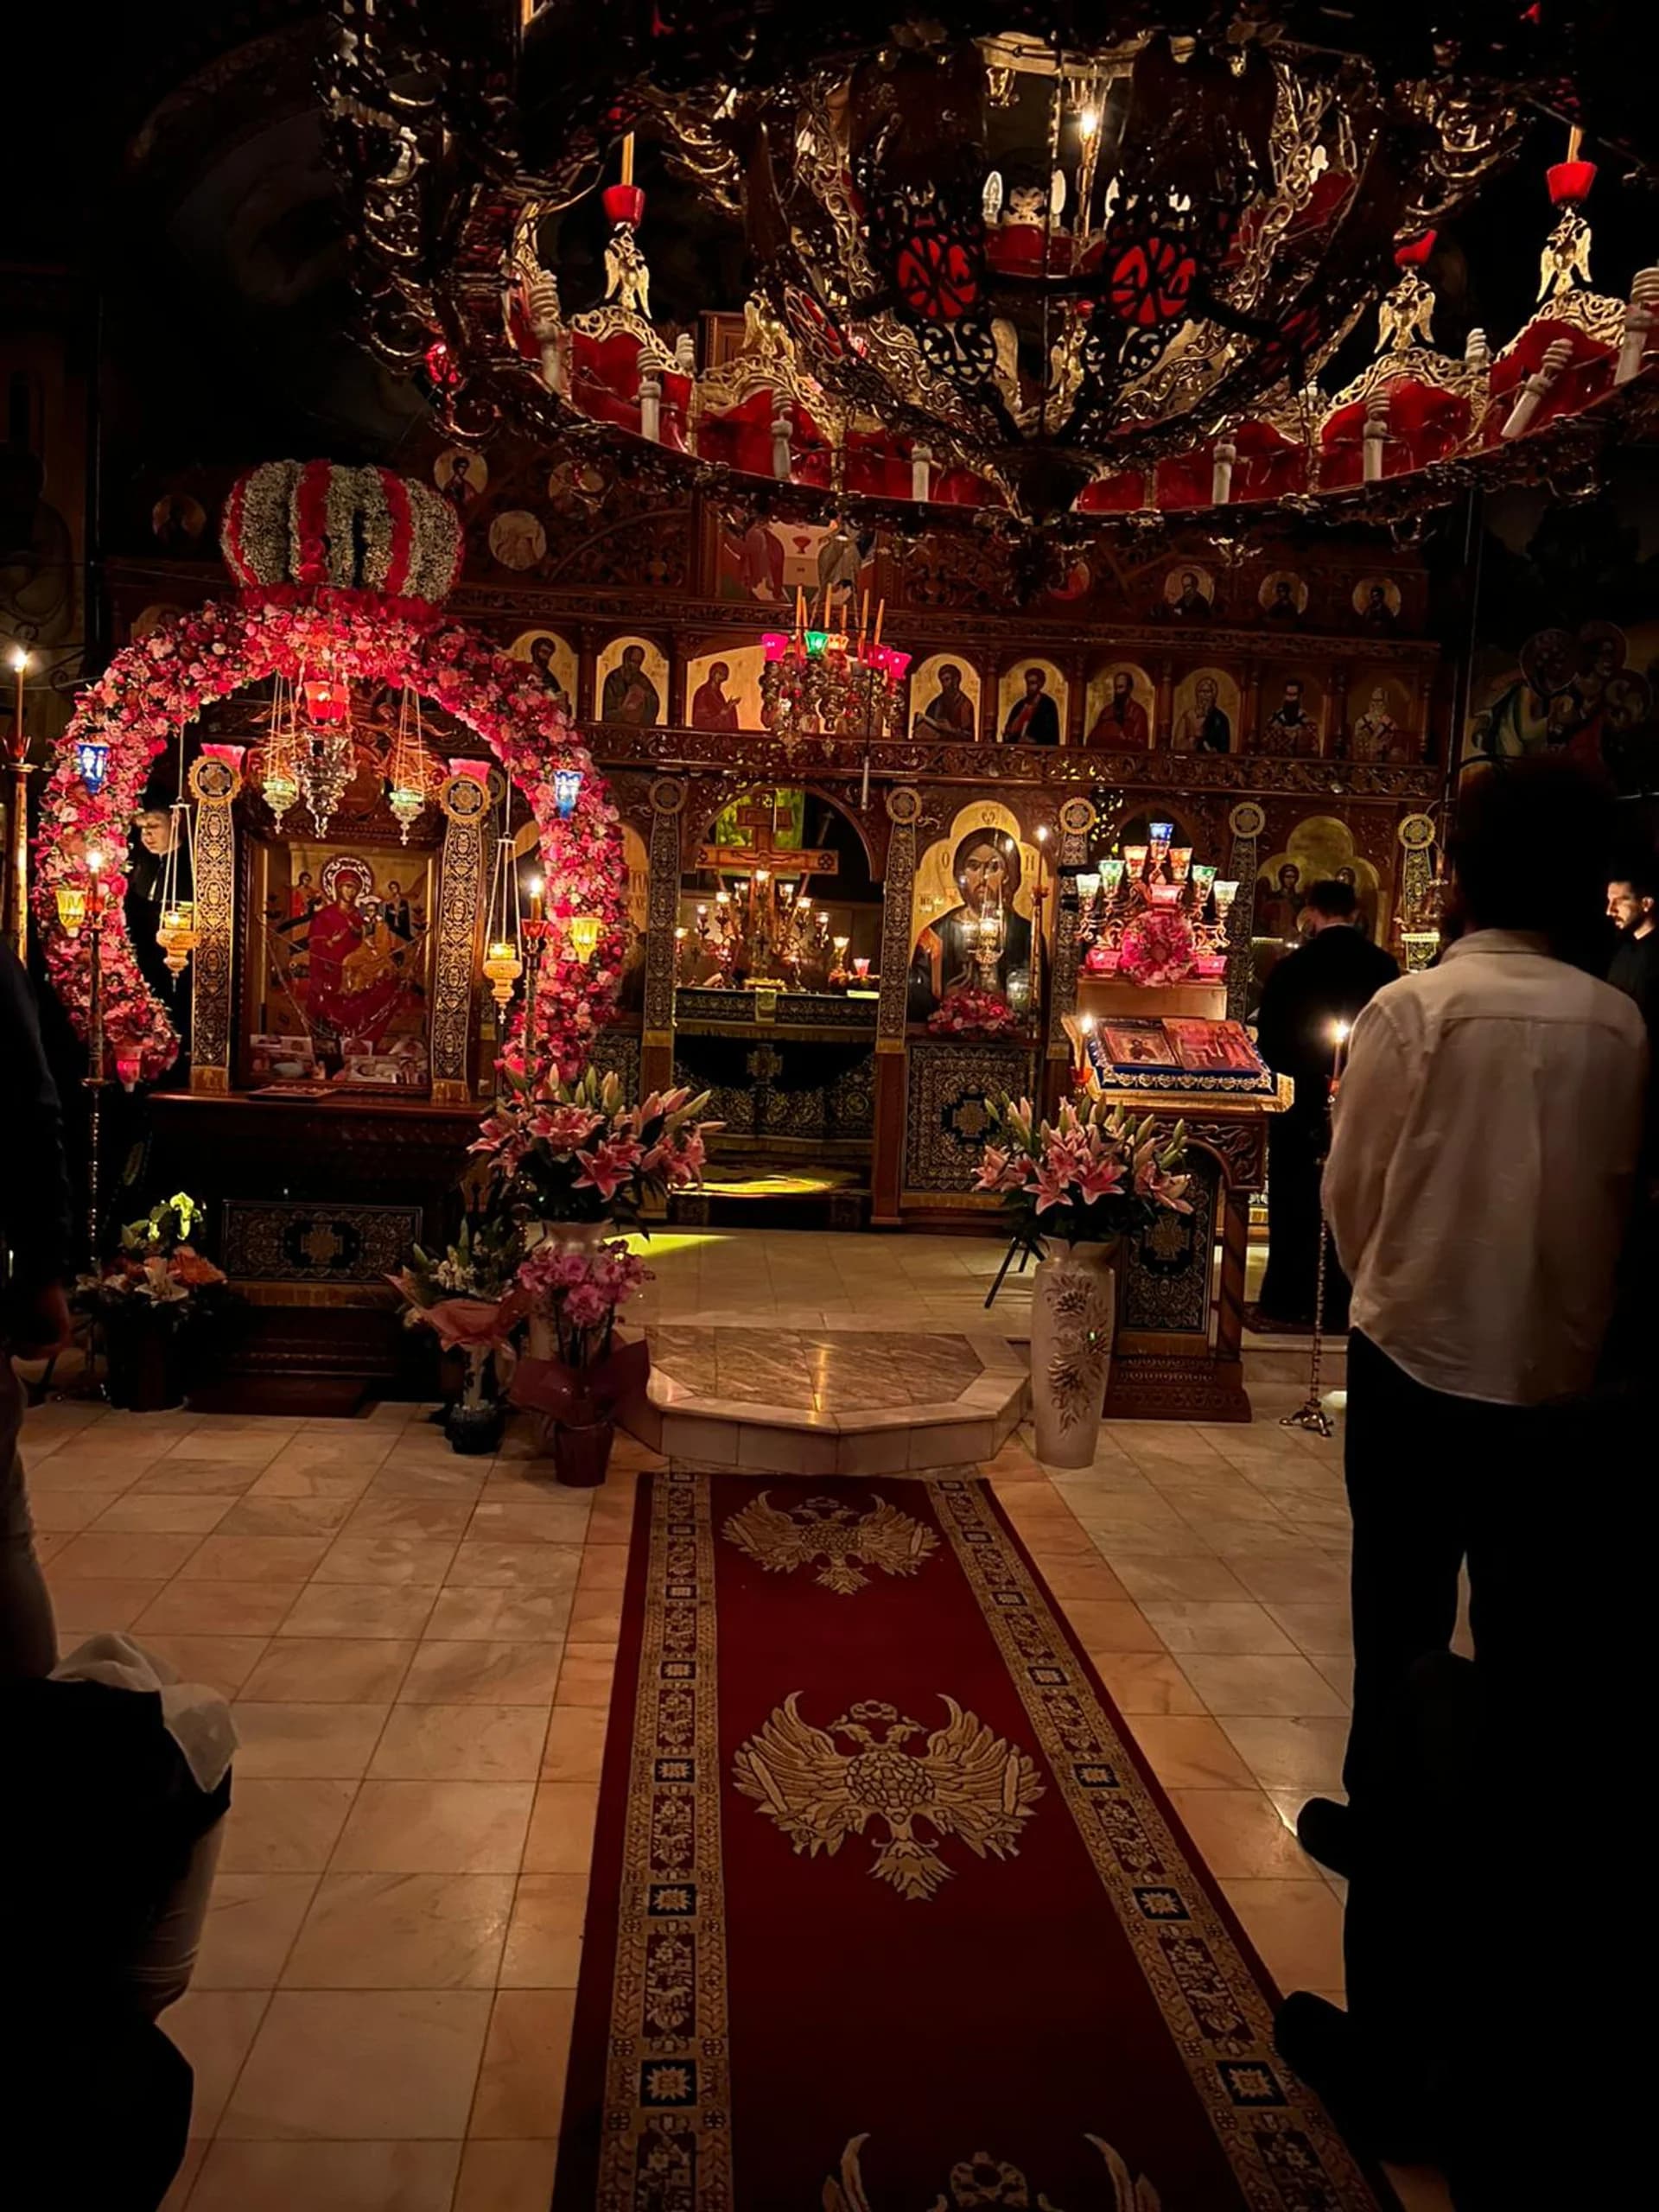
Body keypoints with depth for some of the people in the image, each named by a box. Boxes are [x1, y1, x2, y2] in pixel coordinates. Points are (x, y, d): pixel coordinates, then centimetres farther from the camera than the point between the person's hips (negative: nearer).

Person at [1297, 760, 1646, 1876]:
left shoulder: (1414, 1006, -13)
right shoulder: (1620, 1024, -5)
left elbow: (1350, 1189, -5)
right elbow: (1623, 1192, 4)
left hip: (1420, 1349, -3)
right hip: (1558, 1361, 3)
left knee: (1402, 1605, 11)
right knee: (1523, 1613, 16)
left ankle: (1381, 1819, 24)